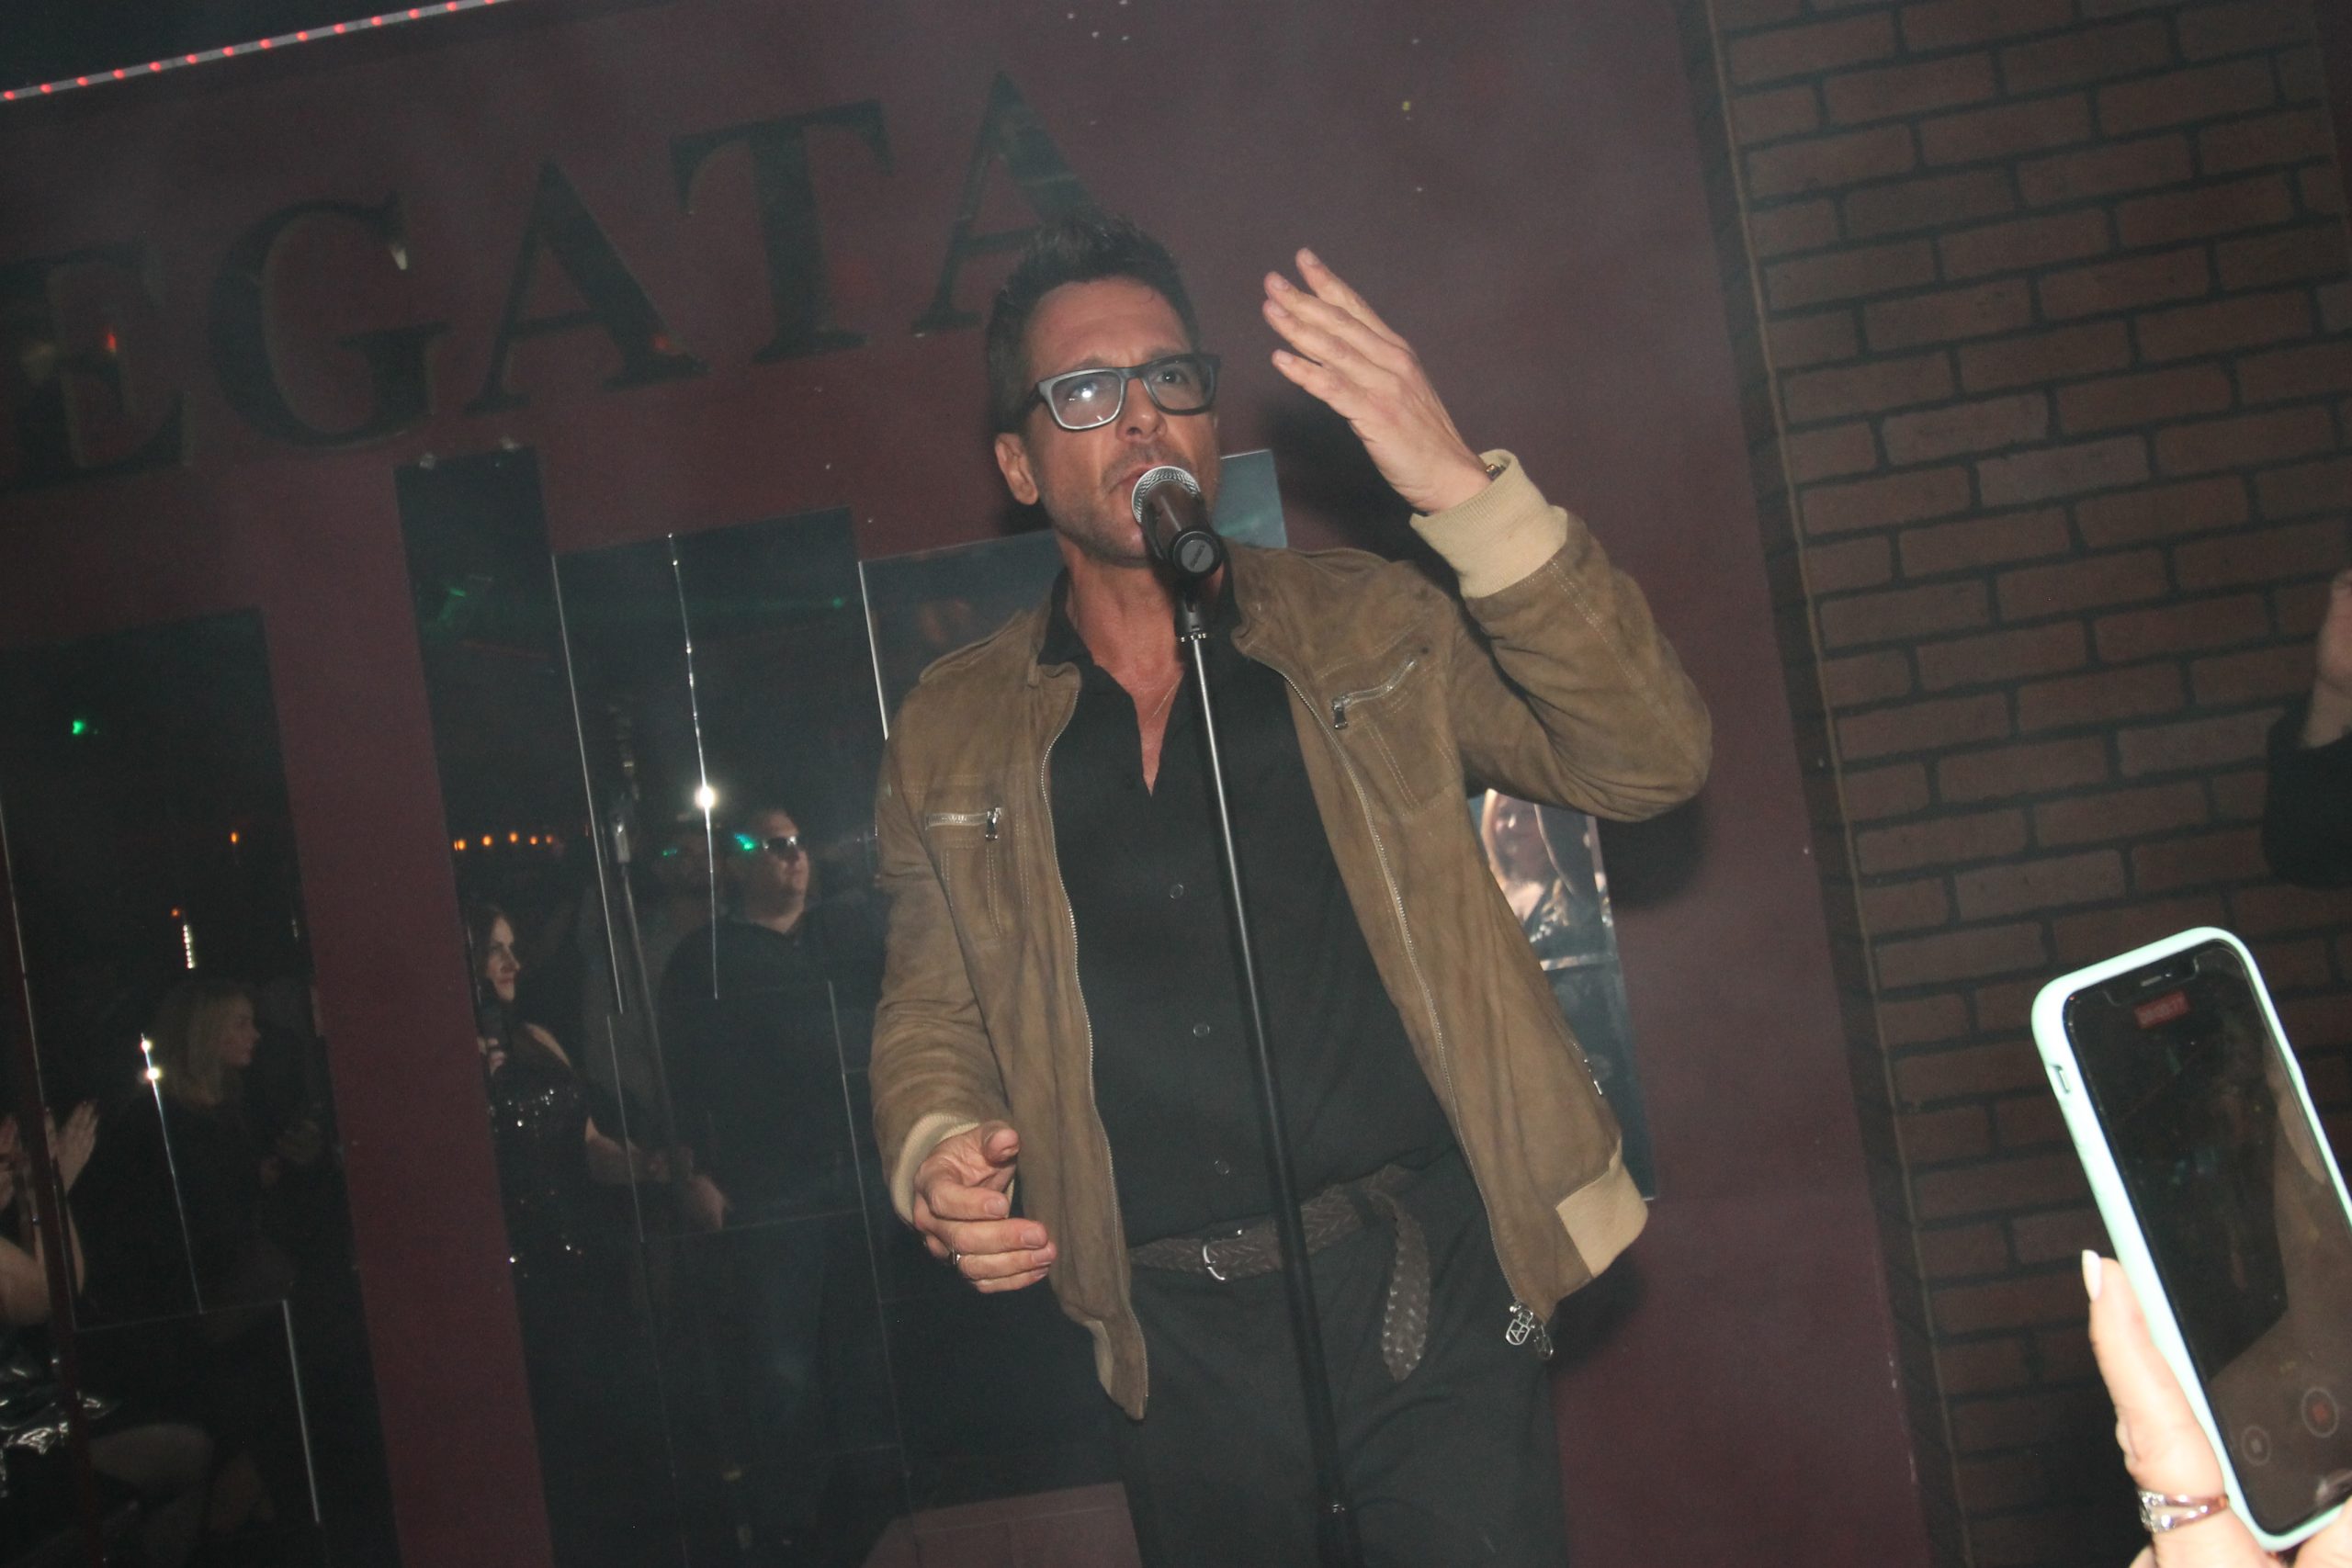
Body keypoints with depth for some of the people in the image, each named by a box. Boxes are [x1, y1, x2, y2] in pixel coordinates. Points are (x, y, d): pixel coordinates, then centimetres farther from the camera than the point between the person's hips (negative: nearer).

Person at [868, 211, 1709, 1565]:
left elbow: (1649, 760, -8)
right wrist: (935, 1154, -10)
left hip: (1432, 1300, -1)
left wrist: (1462, 488, -18)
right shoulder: (952, 738, 8)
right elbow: (930, 1013, 13)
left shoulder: (1371, 635, 4)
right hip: (1180, 1346, 2)